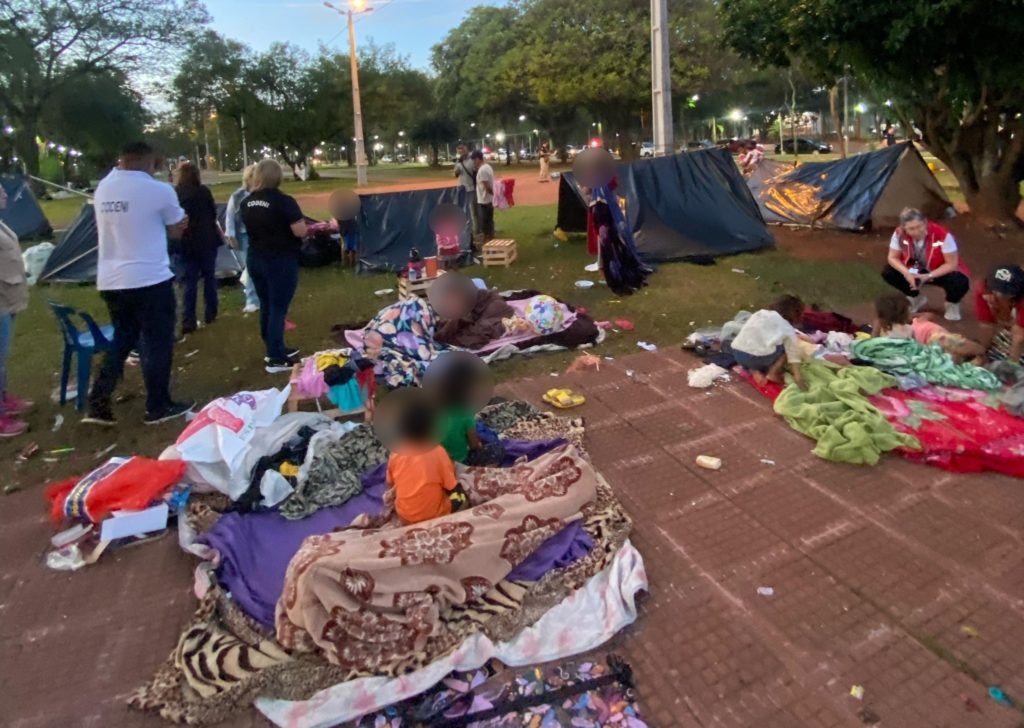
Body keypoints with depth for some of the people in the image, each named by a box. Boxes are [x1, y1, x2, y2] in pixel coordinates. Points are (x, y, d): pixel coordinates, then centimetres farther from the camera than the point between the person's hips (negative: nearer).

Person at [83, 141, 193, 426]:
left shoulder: (102, 189, 8)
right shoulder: (159, 190, -10)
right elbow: (177, 230, 2)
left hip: (110, 281, 6)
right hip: (150, 279, -6)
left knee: (122, 340, 18)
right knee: (158, 343, 6)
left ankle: (98, 405, 16)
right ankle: (158, 407, 14)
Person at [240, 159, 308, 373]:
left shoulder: (247, 203, 5)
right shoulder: (284, 201, -16)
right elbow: (300, 231, -19)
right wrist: (301, 224, 1)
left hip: (255, 260, 7)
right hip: (281, 262, -7)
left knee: (266, 307, 16)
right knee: (278, 309, -1)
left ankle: (274, 349, 29)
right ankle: (276, 359, 4)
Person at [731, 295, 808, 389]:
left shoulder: (759, 313, 21)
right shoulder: (787, 328, 7)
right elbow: (793, 354, -2)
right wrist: (798, 377, -8)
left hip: (737, 354, 5)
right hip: (758, 357, -5)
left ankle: (753, 370, 10)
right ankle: (773, 373, 6)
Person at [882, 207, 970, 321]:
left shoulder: (943, 235, -30)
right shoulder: (899, 234, -22)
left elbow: (952, 264, -22)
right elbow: (893, 257, -12)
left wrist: (928, 276, -34)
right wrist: (906, 273, -31)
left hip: (940, 273, -3)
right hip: (916, 271, 3)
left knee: (960, 283, -35)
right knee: (888, 272, -22)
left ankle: (952, 303, 6)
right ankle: (916, 298, 8)